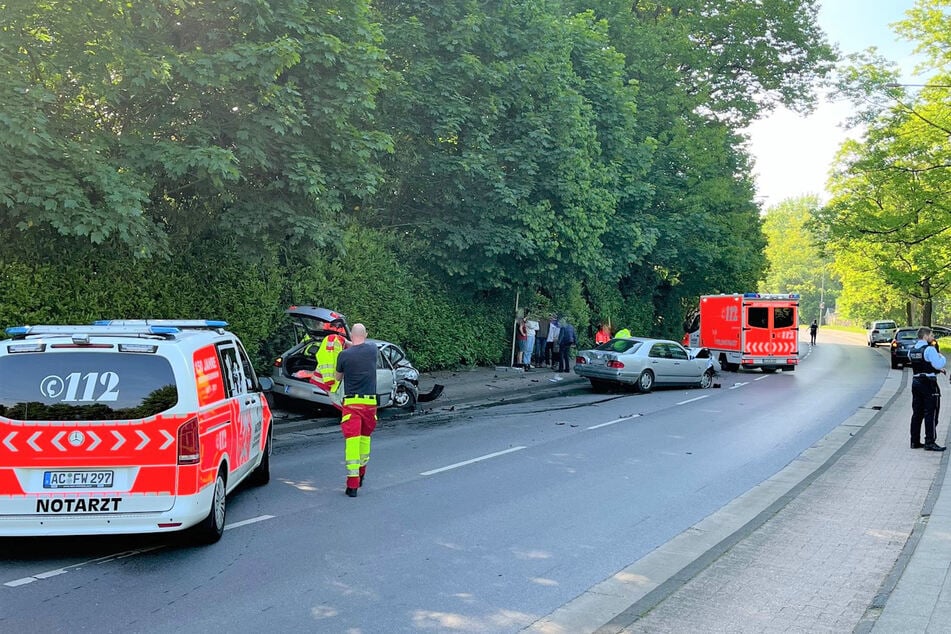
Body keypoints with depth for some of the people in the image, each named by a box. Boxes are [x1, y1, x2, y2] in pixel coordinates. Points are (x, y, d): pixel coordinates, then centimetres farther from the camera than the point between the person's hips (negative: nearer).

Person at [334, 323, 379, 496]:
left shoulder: (344, 355, -7)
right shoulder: (372, 350, 1)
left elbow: (338, 378, 10)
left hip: (351, 402, -3)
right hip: (370, 402, 3)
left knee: (352, 440, -5)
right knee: (365, 437, 20)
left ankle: (352, 484, -10)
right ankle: (361, 474, 34)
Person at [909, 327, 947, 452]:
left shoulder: (911, 351, 10)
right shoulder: (929, 349, -14)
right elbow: (939, 364, -17)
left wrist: (937, 369, 19)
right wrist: (941, 356, 3)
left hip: (916, 382, 7)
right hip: (928, 384, -7)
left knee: (917, 413, 11)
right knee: (930, 414, -2)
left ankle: (915, 441, 14)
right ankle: (930, 442, -2)